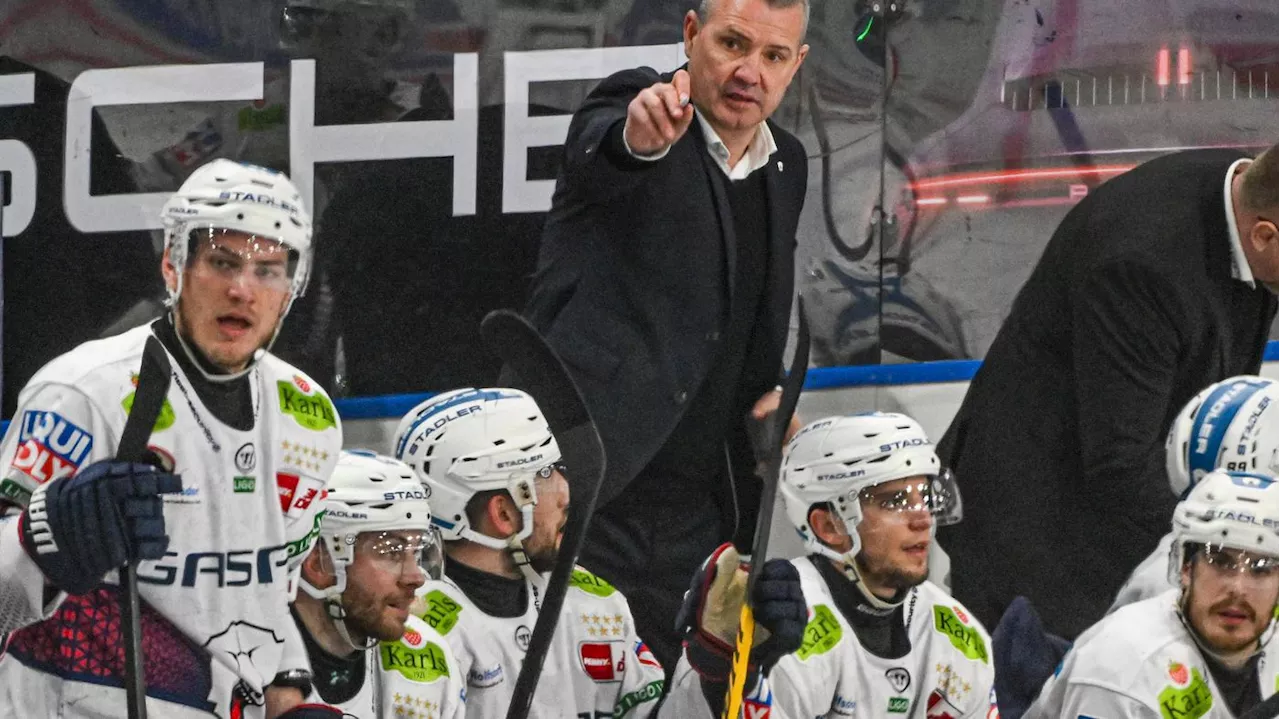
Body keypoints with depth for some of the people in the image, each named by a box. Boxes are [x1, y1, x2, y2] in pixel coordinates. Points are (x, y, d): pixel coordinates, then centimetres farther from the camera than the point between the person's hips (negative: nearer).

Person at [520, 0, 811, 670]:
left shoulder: (786, 166, 14)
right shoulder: (634, 101, -7)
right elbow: (595, 156, -33)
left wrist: (770, 391, 9)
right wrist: (637, 136, -57)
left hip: (698, 509, 7)